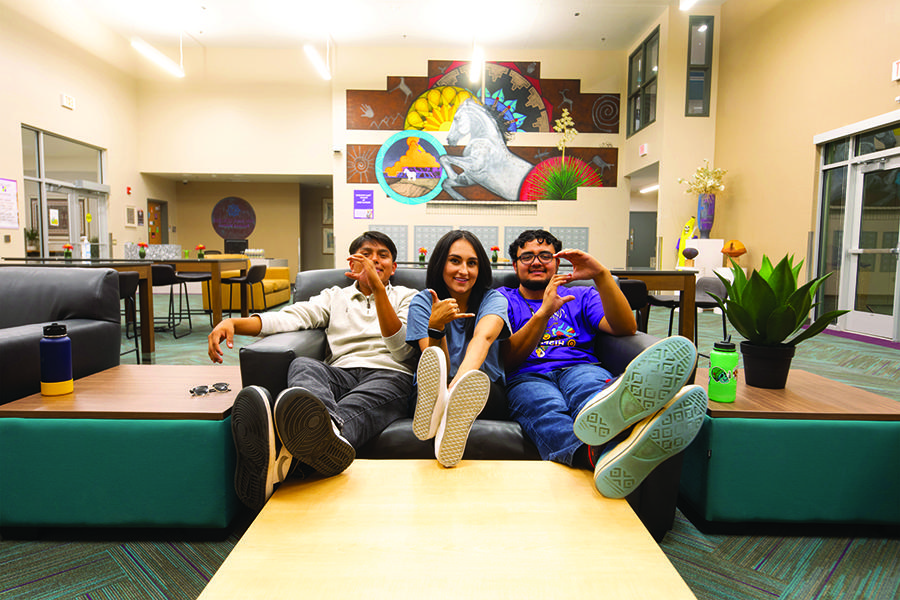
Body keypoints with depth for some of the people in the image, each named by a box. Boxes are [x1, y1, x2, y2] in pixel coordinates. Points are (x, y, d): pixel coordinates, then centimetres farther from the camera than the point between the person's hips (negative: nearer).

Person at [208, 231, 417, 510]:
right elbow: (290, 317, 10)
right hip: (340, 373, 2)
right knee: (303, 365, -32)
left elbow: (401, 350, 2)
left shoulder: (407, 297, 21)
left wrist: (379, 289, -8)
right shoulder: (335, 296, 28)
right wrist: (234, 322, -9)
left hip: (389, 376, -1)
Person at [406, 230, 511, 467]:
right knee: (432, 372, -35)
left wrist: (458, 385, -48)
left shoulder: (493, 299, -1)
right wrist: (436, 326, -31)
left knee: (475, 381, -37)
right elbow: (437, 368, -11)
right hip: (433, 389, 0)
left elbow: (483, 337, -27)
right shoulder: (422, 302, 0)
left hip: (485, 393, 0)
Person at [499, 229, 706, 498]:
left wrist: (602, 275, -5)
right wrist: (543, 313, -11)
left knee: (589, 386, -38)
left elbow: (626, 328, 7)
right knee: (548, 411, -39)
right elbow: (506, 360, 3)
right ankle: (602, 455, -71)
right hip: (527, 377, -1)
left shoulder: (581, 296, 28)